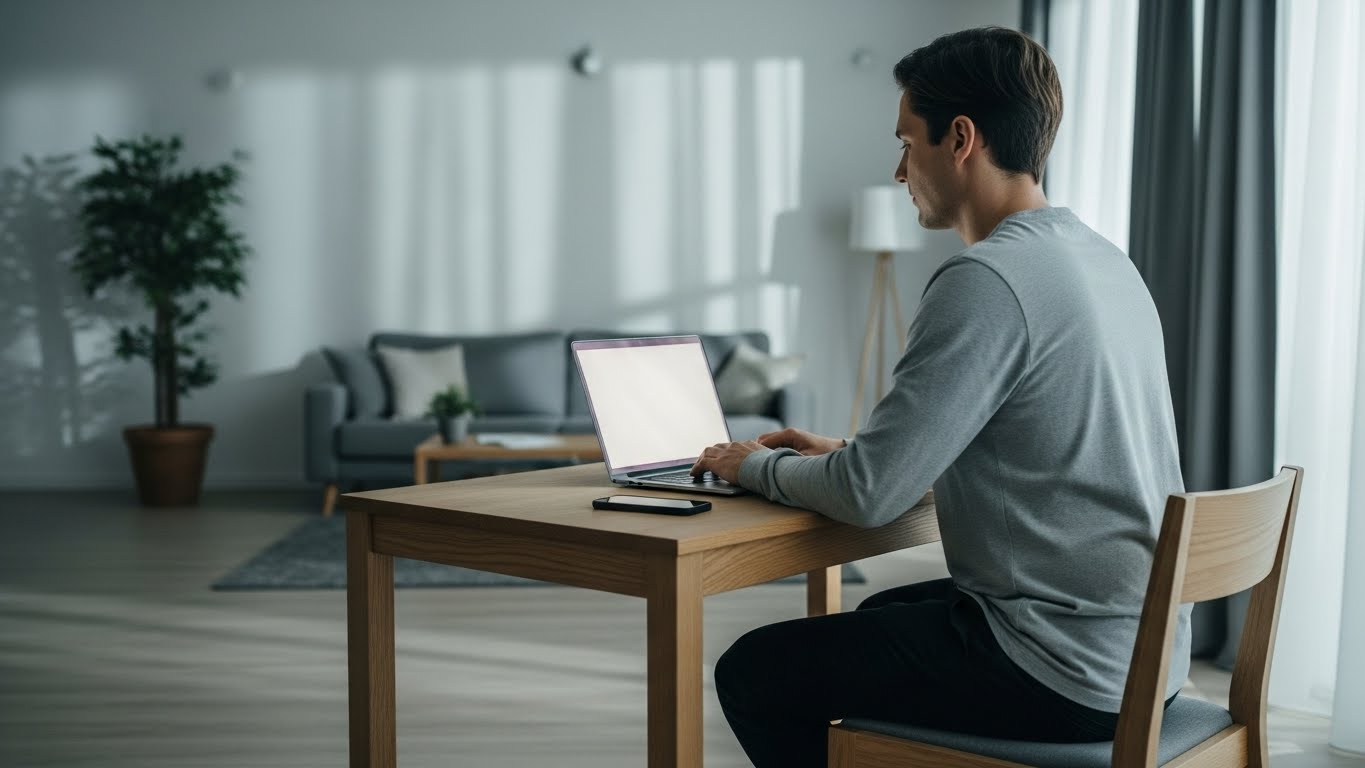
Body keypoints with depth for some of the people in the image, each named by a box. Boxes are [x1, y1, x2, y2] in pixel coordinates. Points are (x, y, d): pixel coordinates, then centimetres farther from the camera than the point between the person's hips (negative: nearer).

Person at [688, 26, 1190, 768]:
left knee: (754, 672, 1)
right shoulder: (1102, 259, 9)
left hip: (1063, 672, -9)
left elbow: (869, 494, -20)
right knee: (880, 615, 30)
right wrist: (844, 452, 14)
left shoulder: (986, 281, -21)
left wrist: (760, 466, -1)